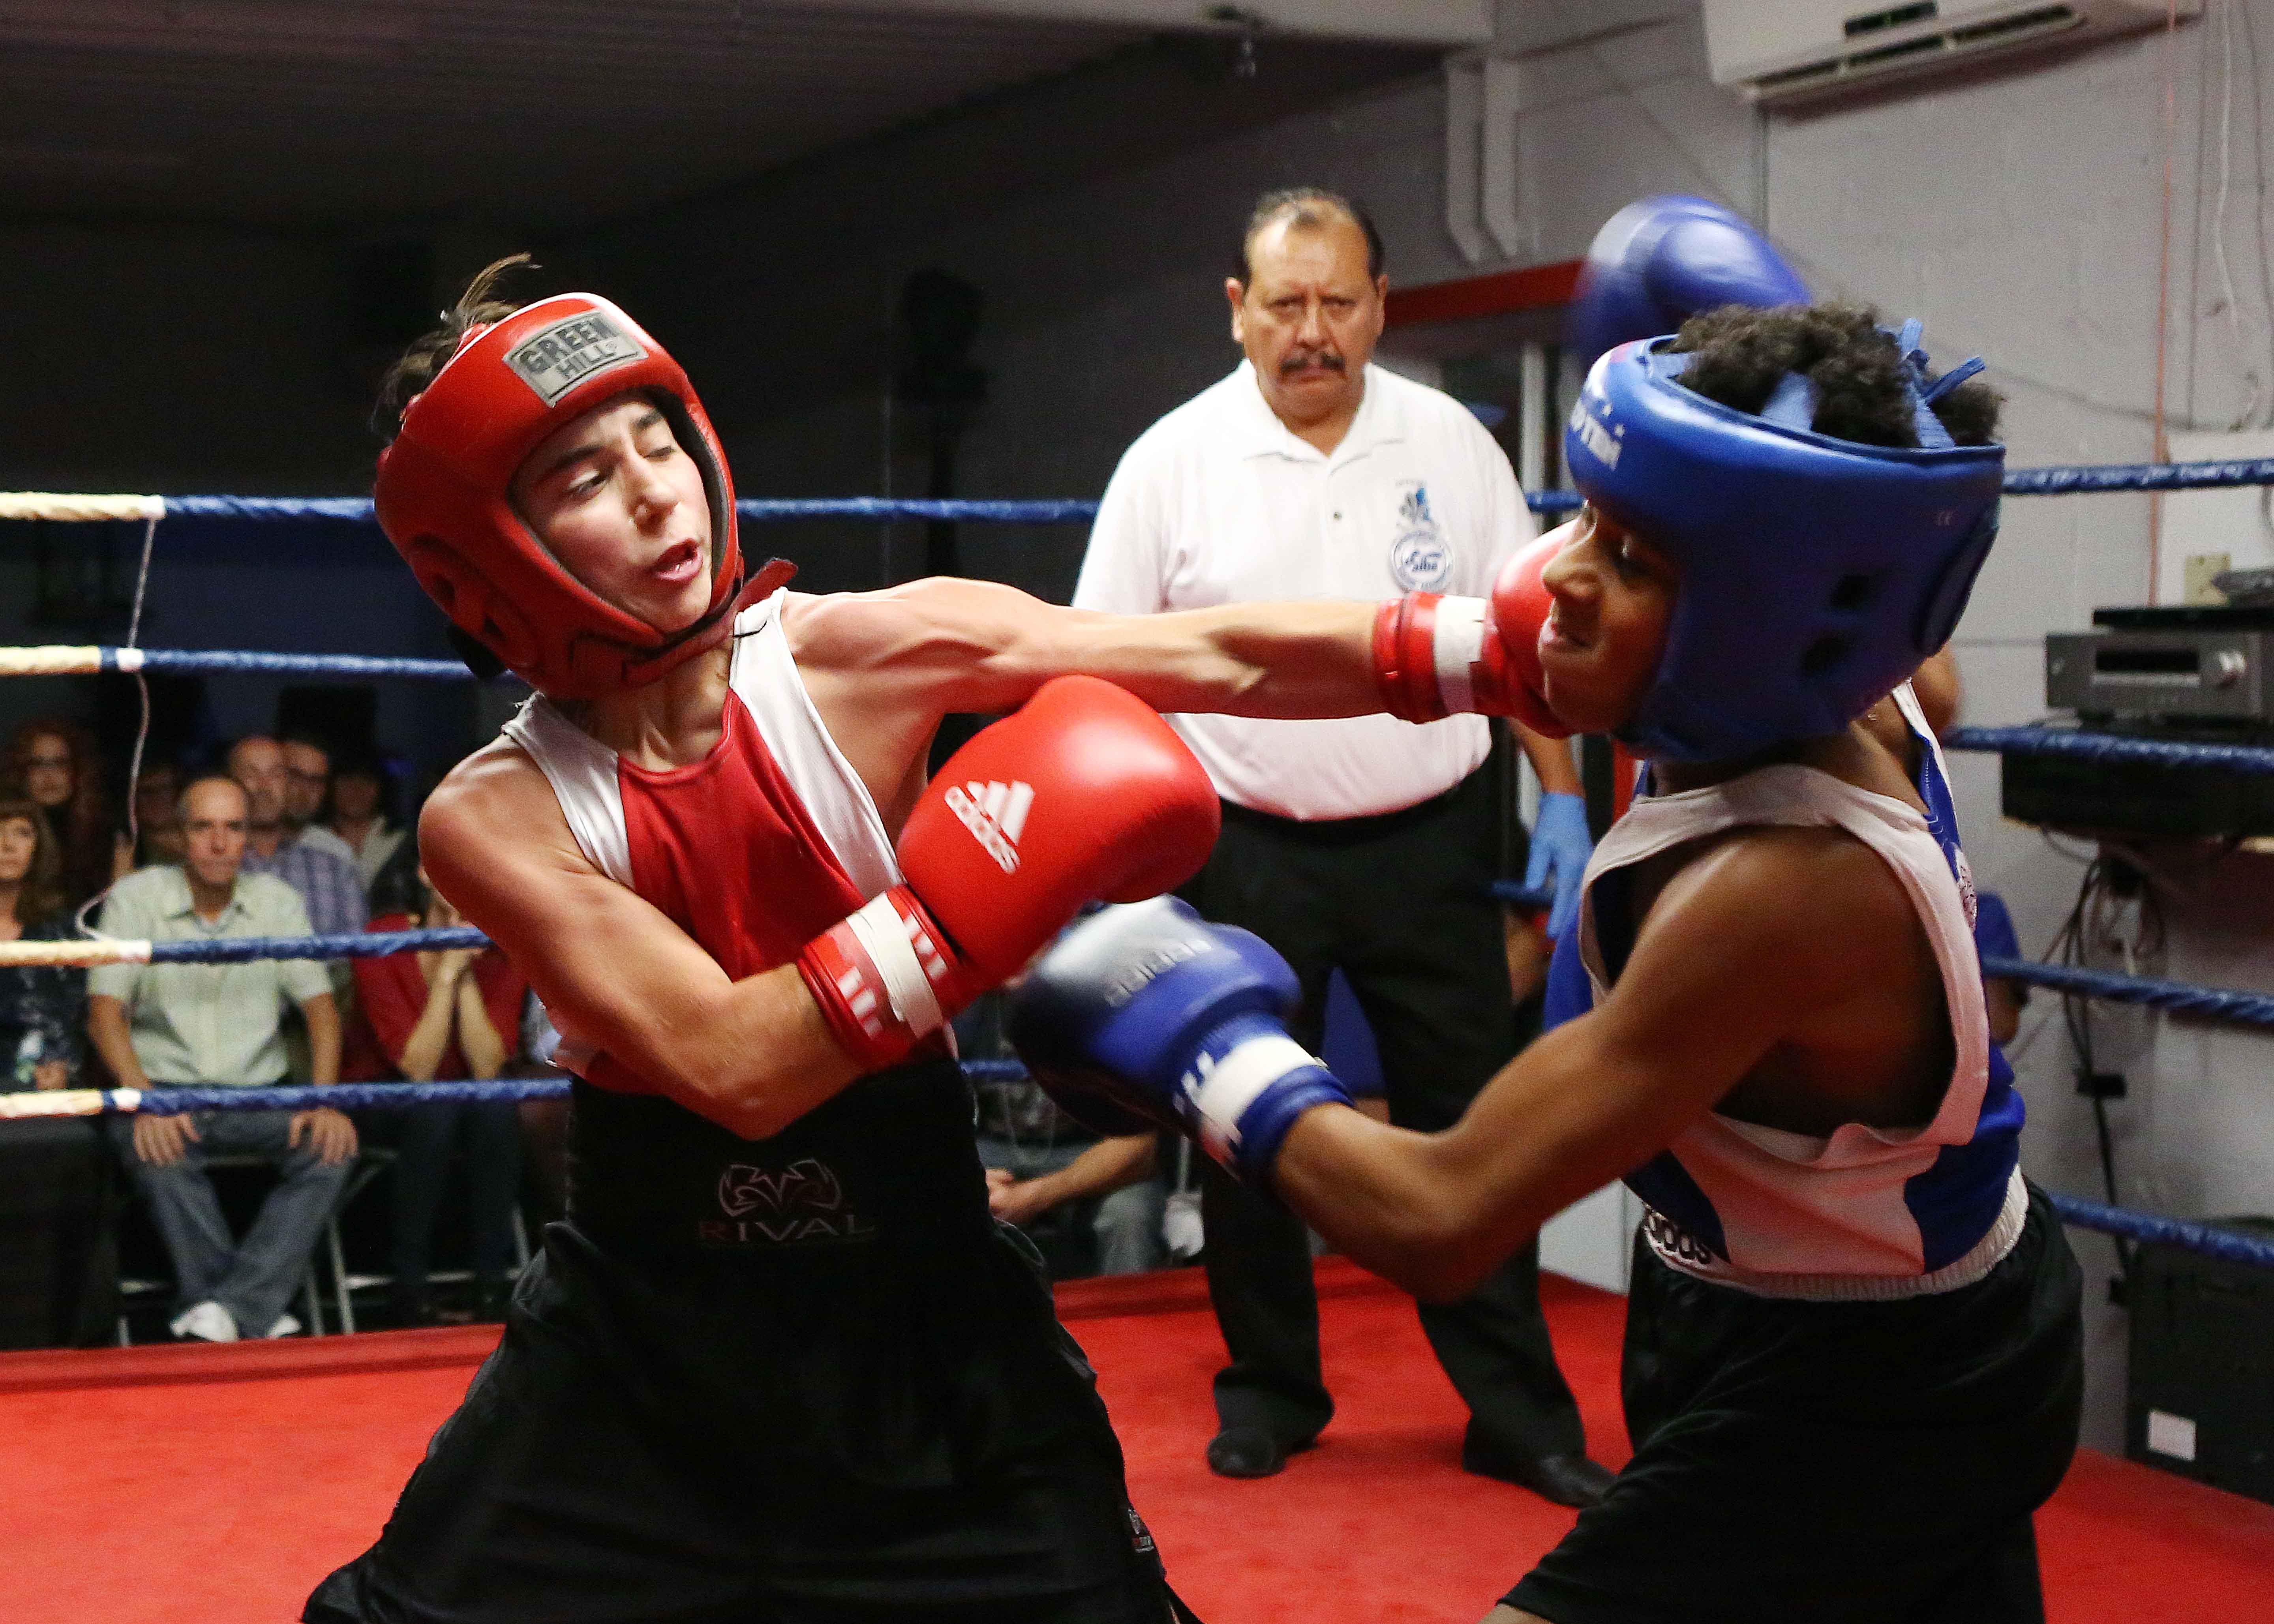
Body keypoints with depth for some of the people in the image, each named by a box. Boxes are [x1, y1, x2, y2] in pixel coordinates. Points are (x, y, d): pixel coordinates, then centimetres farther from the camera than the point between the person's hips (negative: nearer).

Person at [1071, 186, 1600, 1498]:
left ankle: (1521, 1414, 14)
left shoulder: (1450, 443, 2)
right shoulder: (1173, 460, -3)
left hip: (1428, 843, 1)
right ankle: (1270, 1389, 26)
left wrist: (1564, 798, 2)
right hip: (1246, 850, -1)